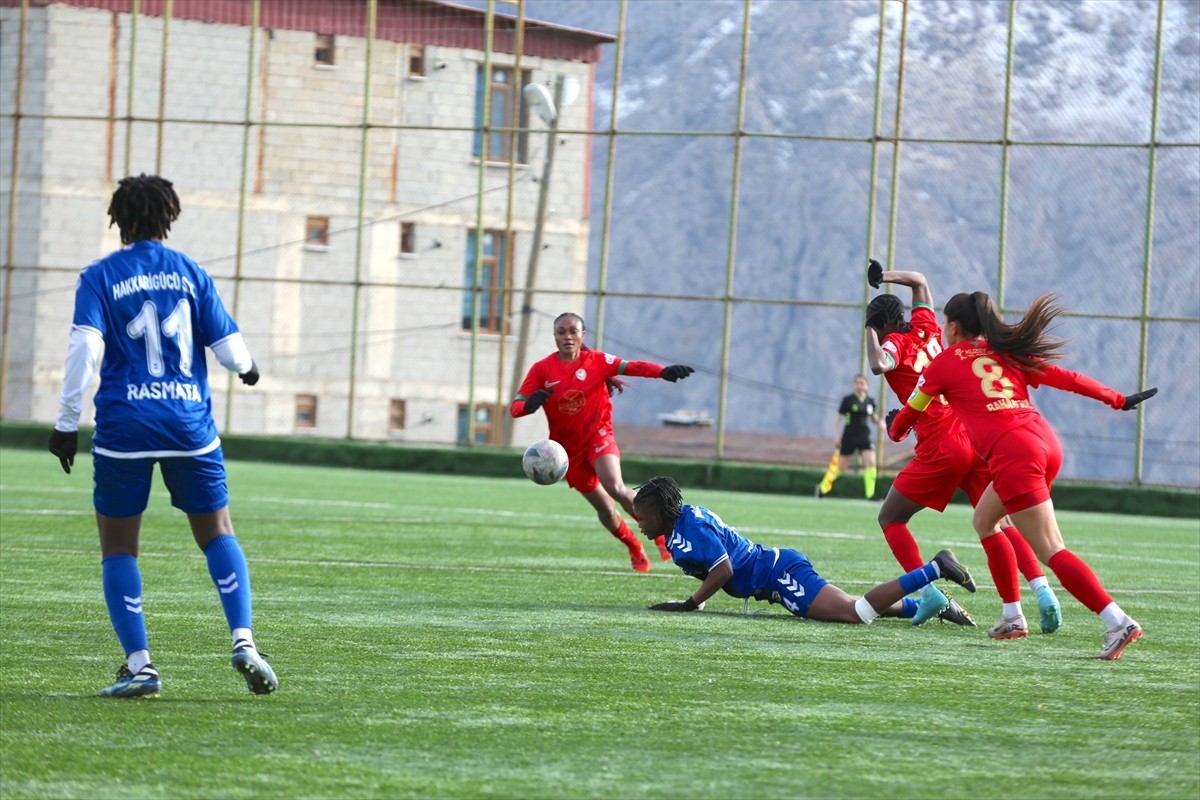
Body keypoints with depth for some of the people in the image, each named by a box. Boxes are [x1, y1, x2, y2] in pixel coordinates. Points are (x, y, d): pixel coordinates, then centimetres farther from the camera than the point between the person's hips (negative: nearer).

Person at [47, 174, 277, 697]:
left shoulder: (99, 276, -1)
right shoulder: (190, 273, 6)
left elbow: (85, 345, -13)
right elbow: (226, 344, 5)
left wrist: (66, 422, -10)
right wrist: (247, 368, 28)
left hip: (124, 427, -2)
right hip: (189, 427, 2)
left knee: (118, 548, 8)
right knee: (217, 533, 12)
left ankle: (139, 665, -2)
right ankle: (243, 640, -6)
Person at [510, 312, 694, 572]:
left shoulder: (596, 361, -7)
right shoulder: (542, 369, -5)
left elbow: (632, 367, -20)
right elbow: (515, 406, -10)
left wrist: (664, 371, -38)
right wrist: (530, 404, -35)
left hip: (598, 436, -2)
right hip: (568, 448, 2)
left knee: (615, 488, -28)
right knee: (604, 508, 6)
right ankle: (635, 548, 33)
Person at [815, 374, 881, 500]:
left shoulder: (870, 401, 5)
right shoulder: (848, 400, -6)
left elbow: (874, 418, 18)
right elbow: (839, 419, -1)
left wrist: (879, 421, -5)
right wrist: (836, 436, -9)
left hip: (864, 437, 3)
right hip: (849, 437, -3)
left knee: (871, 463, -15)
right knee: (839, 466, 6)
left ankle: (870, 494, -11)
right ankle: (823, 488, 27)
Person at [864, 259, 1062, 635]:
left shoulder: (895, 342, 1)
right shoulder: (926, 330, 18)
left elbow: (879, 364, -24)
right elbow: (920, 282, 35)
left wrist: (870, 331, -7)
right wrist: (886, 276, 23)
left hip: (941, 448, -6)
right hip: (978, 440, 6)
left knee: (891, 518, 10)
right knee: (997, 526, 7)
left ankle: (929, 591, -4)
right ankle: (1041, 587, -14)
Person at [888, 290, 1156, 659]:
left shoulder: (946, 362, 9)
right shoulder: (1005, 353, 22)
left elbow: (912, 410, 21)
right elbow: (1066, 378, 18)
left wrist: (895, 432, 43)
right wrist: (1118, 399, 26)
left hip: (1013, 454, -7)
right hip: (1045, 440, 7)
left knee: (1050, 550, -11)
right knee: (985, 520, 26)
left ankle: (1118, 622, -24)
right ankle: (1012, 616, 24)